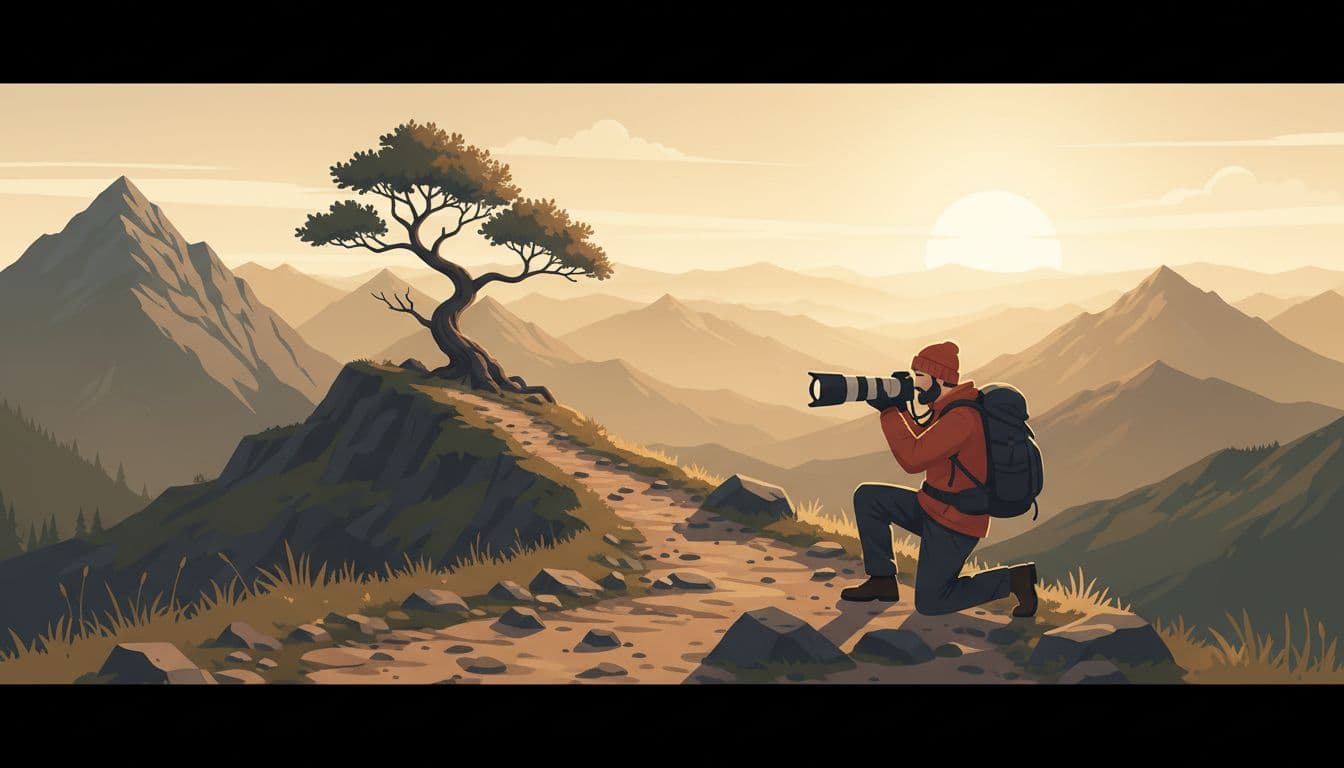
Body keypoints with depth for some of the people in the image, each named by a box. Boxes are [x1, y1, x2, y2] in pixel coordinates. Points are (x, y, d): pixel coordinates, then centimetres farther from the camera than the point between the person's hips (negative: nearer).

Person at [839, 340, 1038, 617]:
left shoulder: (961, 417, -25)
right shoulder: (946, 408, 6)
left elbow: (912, 459, -28)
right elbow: (918, 445, 11)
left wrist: (889, 410, -21)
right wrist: (899, 408, -1)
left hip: (954, 525, -9)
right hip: (932, 509, 9)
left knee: (929, 603, -3)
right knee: (866, 497, 5)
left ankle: (1013, 579, 5)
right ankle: (882, 580, 10)